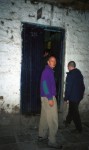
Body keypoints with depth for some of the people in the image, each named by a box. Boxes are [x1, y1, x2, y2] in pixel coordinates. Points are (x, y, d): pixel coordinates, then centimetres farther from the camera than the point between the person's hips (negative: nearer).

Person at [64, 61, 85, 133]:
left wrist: (66, 97, -11)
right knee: (71, 109, 23)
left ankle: (79, 129, 13)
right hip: (79, 96, 8)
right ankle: (68, 121, 41)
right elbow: (82, 85, 13)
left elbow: (68, 87, -19)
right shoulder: (79, 73, 7)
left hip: (73, 97, -8)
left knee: (74, 112, 3)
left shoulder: (70, 74, -18)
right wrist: (81, 93, 21)